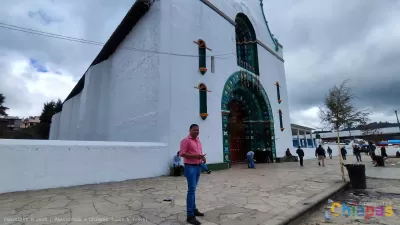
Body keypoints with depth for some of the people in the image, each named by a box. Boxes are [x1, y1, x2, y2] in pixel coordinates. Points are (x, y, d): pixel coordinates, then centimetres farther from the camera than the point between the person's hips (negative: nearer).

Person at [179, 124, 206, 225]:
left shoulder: (198, 140, 15)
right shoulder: (185, 140, -10)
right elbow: (182, 153, -18)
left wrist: (202, 157, 3)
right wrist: (195, 156, -22)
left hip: (198, 166, 8)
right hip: (190, 167, -8)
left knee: (193, 189, 16)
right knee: (191, 189, -9)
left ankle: (193, 209, 27)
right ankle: (190, 215, -3)